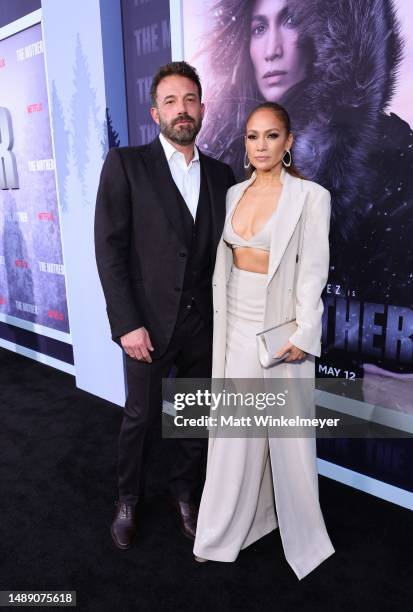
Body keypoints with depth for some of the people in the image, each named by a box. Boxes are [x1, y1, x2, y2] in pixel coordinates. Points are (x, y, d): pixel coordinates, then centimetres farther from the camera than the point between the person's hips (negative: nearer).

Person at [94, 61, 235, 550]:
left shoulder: (221, 175, 7)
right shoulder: (125, 164, -5)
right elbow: (109, 248, -10)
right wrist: (126, 324, -14)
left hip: (205, 322, 4)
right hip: (149, 322, -3)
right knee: (141, 418, 12)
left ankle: (185, 494, 40)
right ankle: (128, 500, 38)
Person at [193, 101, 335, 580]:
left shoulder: (311, 196, -8)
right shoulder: (234, 194, 7)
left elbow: (313, 271, -10)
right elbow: (223, 261, 9)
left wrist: (302, 335, -15)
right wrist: (219, 318, 7)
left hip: (281, 326, -4)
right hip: (235, 324, 5)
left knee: (287, 430, 9)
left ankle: (301, 533, 34)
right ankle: (226, 530, 33)